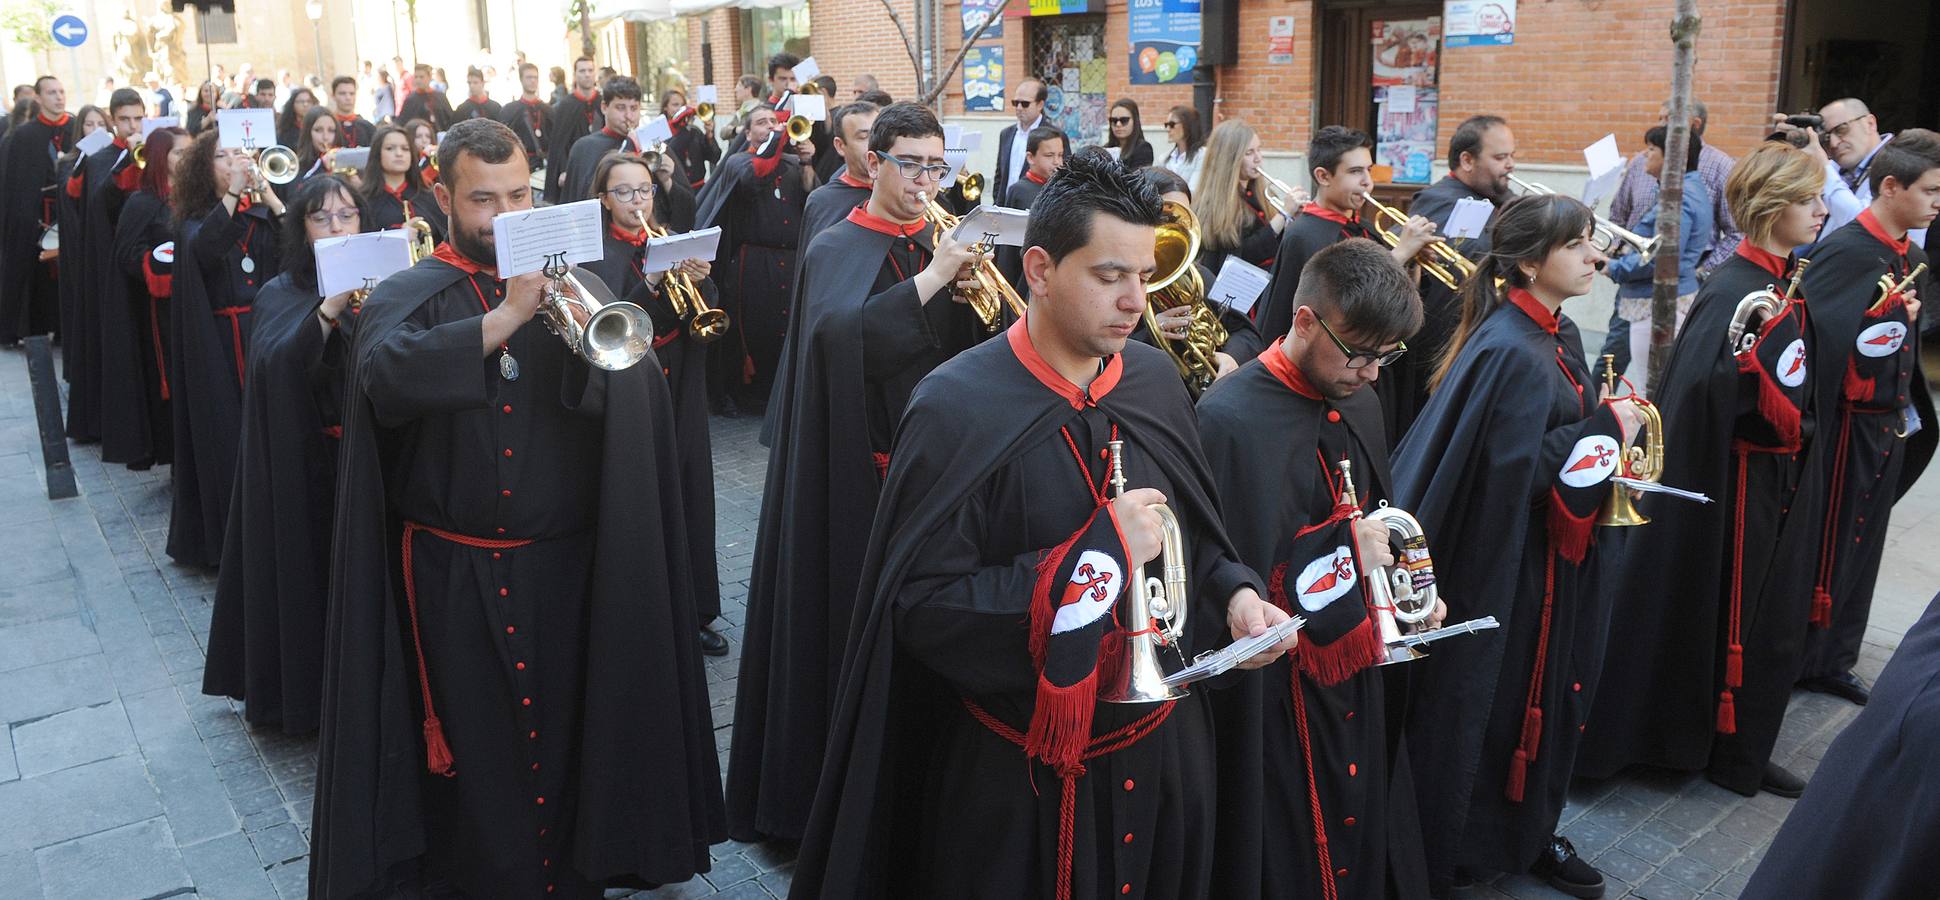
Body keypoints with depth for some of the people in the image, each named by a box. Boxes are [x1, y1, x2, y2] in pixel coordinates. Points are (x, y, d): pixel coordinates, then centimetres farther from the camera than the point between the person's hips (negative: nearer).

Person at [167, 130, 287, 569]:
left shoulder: (263, 216, 10)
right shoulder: (195, 222, 3)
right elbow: (203, 250, -21)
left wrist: (267, 193, -12)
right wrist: (232, 193, -24)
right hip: (218, 344, -2)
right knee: (227, 437, 1)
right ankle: (225, 538, 11)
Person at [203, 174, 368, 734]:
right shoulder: (283, 294, 0)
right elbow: (275, 363, -19)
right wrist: (329, 309, -31)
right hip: (303, 465, -2)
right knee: (307, 566, 3)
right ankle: (300, 686, 19)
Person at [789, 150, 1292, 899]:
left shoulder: (1155, 381, 0)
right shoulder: (959, 409, -19)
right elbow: (918, 602, -24)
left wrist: (1235, 593, -9)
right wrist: (1097, 554, -26)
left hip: (1165, 746, 6)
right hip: (1023, 770, -5)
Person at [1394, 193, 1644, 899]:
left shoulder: (1559, 334, 6)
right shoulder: (1509, 351, -23)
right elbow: (1514, 469, -28)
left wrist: (1611, 432, -3)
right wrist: (1608, 430, -17)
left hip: (1556, 558, 9)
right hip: (1503, 569, -9)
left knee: (1549, 697, 19)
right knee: (1491, 707, 4)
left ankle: (1528, 834, 38)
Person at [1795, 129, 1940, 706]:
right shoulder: (1845, 251, -16)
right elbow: (1811, 332, -27)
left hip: (1890, 422, 8)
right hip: (1848, 424, -8)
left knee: (1862, 546, 15)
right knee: (1827, 545, 1)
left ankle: (1833, 661, 27)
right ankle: (1800, 662, 15)